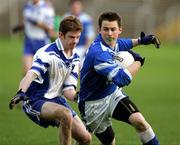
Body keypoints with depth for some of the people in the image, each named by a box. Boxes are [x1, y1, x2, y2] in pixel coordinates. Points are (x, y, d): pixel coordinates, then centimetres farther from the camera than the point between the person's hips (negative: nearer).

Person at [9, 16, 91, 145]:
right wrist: (21, 92, -56)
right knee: (66, 114, -37)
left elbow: (68, 89, 4)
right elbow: (31, 74, -36)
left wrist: (76, 96, -20)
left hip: (56, 100, 8)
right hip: (35, 101, -8)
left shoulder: (75, 59, 6)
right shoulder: (47, 53, -19)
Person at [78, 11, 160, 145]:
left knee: (139, 121, -19)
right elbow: (123, 79, -39)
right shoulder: (99, 53, -33)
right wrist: (138, 61, -24)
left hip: (113, 94, 6)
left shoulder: (112, 43, -5)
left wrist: (140, 41, 15)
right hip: (94, 105, -6)